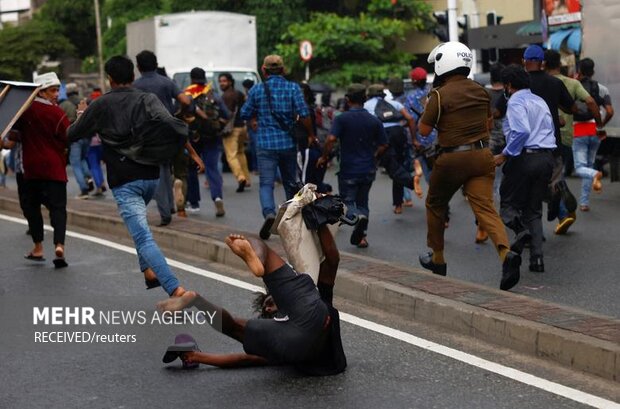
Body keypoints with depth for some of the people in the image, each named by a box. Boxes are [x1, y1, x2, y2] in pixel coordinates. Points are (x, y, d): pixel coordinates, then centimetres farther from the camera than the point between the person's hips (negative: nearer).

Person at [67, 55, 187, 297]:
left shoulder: (101, 105, 1)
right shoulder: (147, 99, 3)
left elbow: (71, 135, 12)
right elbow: (169, 124, -17)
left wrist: (81, 115, 30)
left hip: (124, 182, -4)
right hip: (151, 177, 4)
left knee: (143, 238, -12)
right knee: (137, 221, 32)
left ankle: (176, 289, -27)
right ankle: (150, 272, 22)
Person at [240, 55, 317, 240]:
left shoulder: (256, 90, -1)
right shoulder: (293, 88, -2)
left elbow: (245, 115, 5)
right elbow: (303, 114, -10)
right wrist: (311, 134, 4)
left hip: (265, 143, -1)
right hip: (288, 143, 2)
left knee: (266, 183, -3)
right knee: (290, 182, 16)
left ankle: (269, 213, -29)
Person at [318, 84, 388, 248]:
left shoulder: (342, 119, -9)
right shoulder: (374, 120, 3)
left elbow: (331, 139, -21)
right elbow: (384, 145, 4)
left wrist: (324, 157, -7)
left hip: (348, 170, -4)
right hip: (368, 170, 4)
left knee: (347, 201, 6)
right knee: (362, 202, 17)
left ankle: (357, 217, -26)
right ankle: (362, 237, 11)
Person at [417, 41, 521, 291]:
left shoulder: (440, 95, -10)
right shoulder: (480, 91, 9)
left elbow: (424, 130, -5)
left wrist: (426, 109, 11)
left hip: (452, 158, -4)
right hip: (482, 155, 5)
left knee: (435, 205, 17)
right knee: (485, 207, -4)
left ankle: (437, 259, 27)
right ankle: (506, 253, -27)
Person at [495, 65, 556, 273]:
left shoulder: (516, 102, -7)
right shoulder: (540, 101, 18)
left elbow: (521, 131, -22)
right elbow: (551, 130, 20)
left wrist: (504, 155, -16)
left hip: (524, 157, -7)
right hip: (547, 157, 7)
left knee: (509, 203, 6)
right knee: (534, 209, 12)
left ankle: (521, 230, -24)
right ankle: (536, 258, 3)